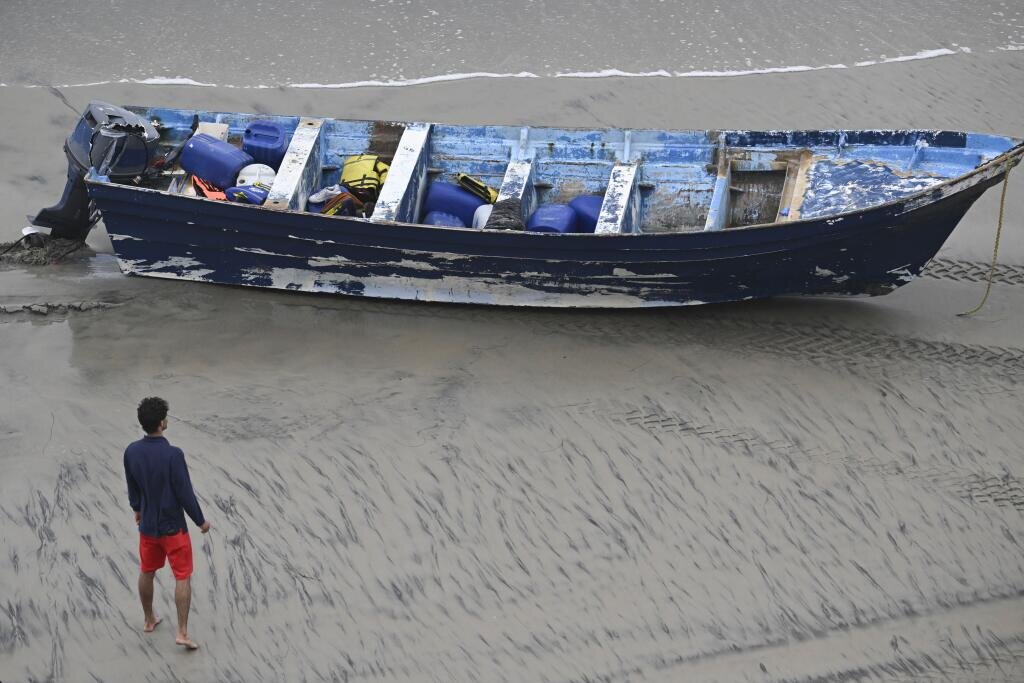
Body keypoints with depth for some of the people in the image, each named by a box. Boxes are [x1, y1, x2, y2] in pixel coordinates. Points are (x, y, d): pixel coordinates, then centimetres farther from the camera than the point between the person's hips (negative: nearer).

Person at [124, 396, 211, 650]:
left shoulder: (131, 452, -7)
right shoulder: (173, 455, -25)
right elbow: (185, 493, -20)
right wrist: (200, 521, -6)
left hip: (147, 525, 5)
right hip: (173, 527, -5)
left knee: (146, 572, 22)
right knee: (183, 577, 5)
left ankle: (149, 620, 38)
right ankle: (182, 632, 4)